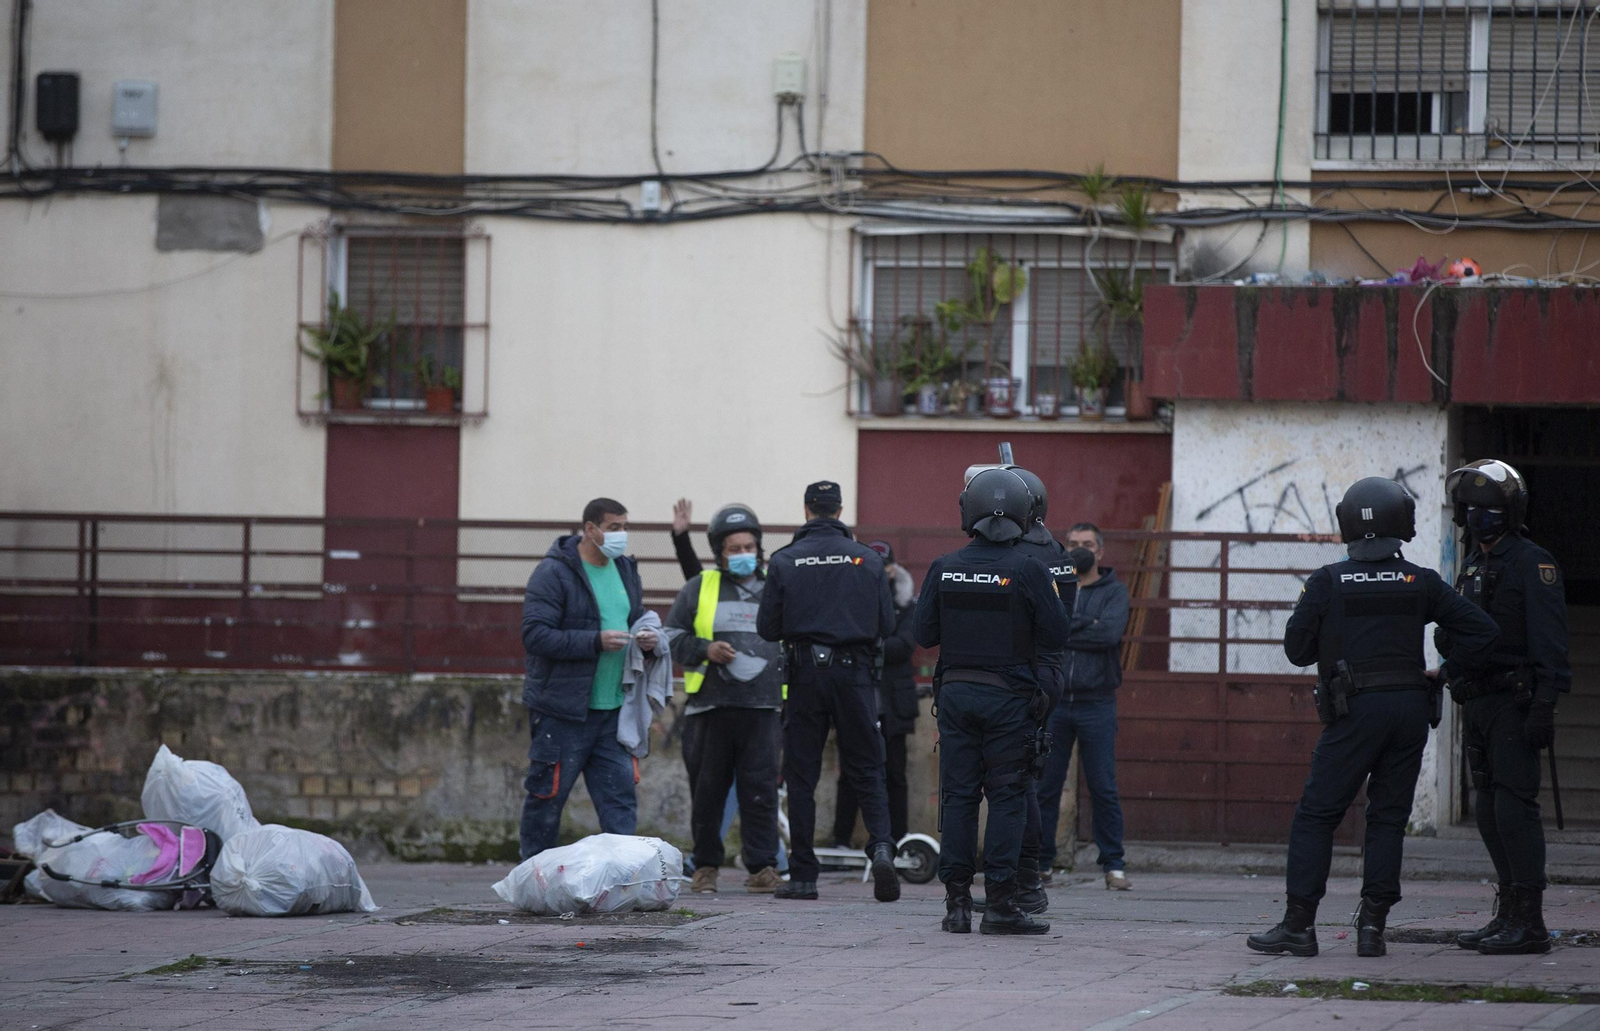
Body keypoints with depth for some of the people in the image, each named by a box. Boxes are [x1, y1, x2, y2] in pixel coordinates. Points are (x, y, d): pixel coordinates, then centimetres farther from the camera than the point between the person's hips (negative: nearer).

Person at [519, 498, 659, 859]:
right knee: (547, 798, 2)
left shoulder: (625, 571, 13)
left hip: (613, 710, 6)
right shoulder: (553, 572, -10)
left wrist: (647, 639, 2)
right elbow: (535, 635, -18)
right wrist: (596, 641, -23)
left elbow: (637, 619, 27)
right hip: (562, 710, -6)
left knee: (620, 799, 1)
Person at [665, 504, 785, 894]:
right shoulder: (700, 588, 10)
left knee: (760, 787, -7)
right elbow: (672, 636, 10)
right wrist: (705, 650, -9)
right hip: (711, 705, 0)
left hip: (763, 706, 0)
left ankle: (763, 867, -5)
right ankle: (705, 866, 14)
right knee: (708, 789, 3)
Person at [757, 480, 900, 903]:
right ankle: (881, 847, -16)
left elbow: (767, 627, -2)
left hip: (805, 674, -1)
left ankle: (803, 876, 5)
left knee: (801, 776, 6)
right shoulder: (868, 560, 0)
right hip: (854, 673, 1)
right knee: (866, 769, 7)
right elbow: (887, 625, 2)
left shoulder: (784, 561, -3)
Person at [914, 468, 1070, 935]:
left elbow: (924, 634, 3)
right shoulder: (1029, 572, -11)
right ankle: (1000, 903, -4)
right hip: (1009, 696, -3)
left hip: (955, 691, 3)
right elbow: (1055, 635, -7)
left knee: (958, 795, 7)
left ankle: (957, 901, 5)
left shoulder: (943, 569, -1)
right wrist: (1052, 598, 11)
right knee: (1007, 796, 1)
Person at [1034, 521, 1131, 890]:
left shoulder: (1113, 591, 5)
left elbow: (1109, 632, -12)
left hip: (1096, 703, -2)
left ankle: (1113, 864, 4)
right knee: (1045, 786, 2)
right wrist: (1085, 624, -12)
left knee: (1103, 787, -2)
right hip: (1054, 702, 2)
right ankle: (1039, 862, 8)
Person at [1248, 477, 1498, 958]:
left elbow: (1297, 648, 1)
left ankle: (1299, 924, -2)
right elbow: (1481, 631, 0)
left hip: (1356, 709, -3)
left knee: (1316, 815, 3)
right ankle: (1372, 926, 4)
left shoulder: (1327, 582, -2)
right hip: (1411, 708, 3)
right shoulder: (1420, 582, 3)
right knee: (1388, 818, 9)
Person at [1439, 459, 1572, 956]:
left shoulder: (1532, 563, -9)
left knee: (1514, 807, -12)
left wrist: (1544, 707, -21)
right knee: (1490, 810, 9)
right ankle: (1509, 912, 15)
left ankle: (1529, 924, -12)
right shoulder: (1473, 565, 17)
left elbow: (1549, 641, -15)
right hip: (1478, 704, 9)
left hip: (1515, 704, -9)